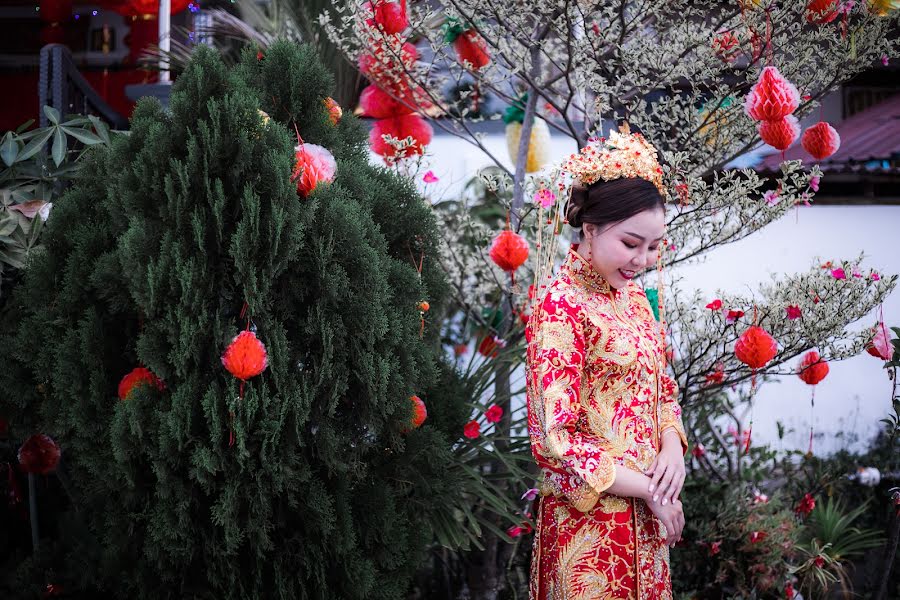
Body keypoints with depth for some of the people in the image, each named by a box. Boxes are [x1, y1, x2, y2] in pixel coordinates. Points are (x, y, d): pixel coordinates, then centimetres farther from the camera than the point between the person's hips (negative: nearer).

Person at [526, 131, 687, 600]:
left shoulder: (632, 297, 9)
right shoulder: (561, 308, -15)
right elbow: (556, 440, -19)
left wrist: (672, 447, -4)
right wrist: (649, 490, -16)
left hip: (643, 520, 7)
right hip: (589, 521, -7)